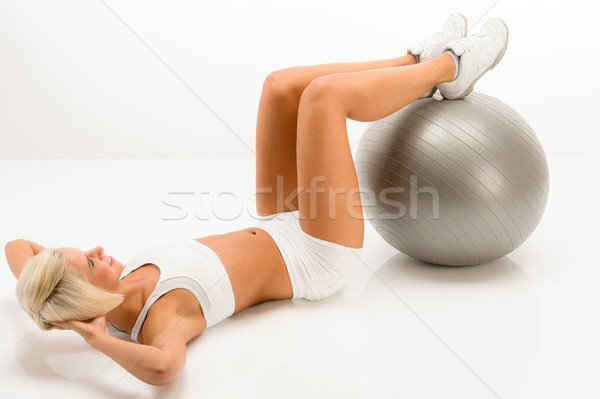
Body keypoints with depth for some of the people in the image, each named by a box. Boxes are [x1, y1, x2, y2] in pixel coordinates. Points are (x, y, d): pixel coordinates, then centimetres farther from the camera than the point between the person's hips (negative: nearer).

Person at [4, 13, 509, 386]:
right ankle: (451, 67, 11)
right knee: (324, 92, -19)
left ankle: (424, 61, 17)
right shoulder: (162, 319, -34)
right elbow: (163, 367, -58)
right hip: (314, 259, -8)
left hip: (278, 232, 8)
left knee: (283, 84, -2)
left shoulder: (106, 297, -12)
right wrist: (96, 339, -43)